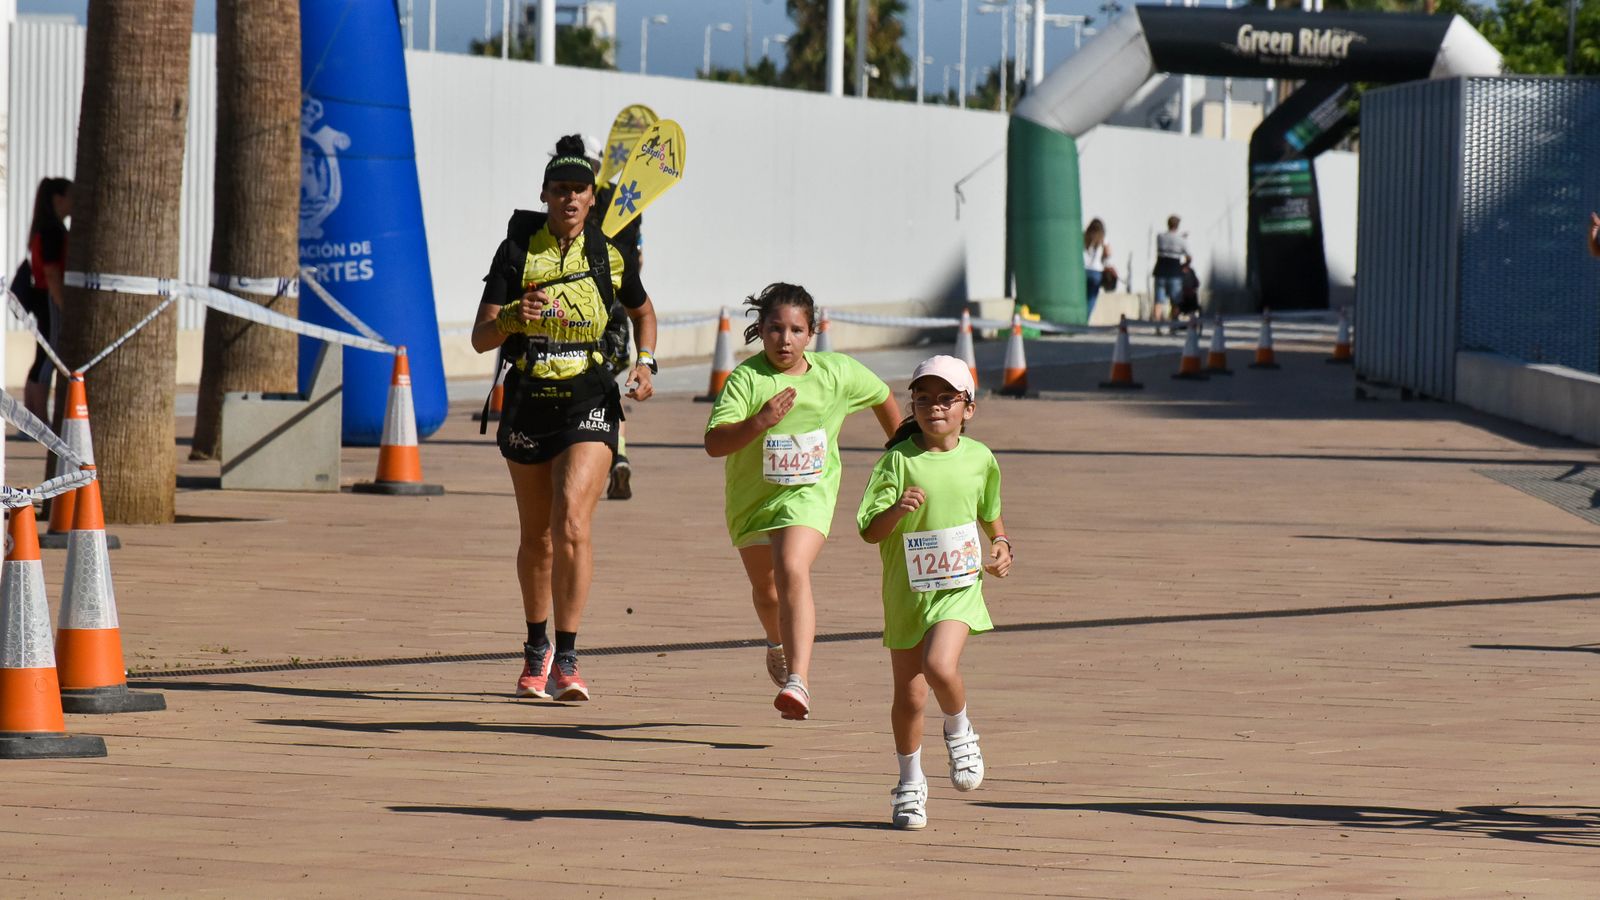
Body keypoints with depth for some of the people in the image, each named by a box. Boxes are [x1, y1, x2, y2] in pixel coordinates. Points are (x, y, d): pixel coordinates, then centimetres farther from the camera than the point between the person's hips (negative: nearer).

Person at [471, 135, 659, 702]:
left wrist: (646, 362, 4)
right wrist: (513, 316, -28)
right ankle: (536, 650, 33)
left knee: (572, 526, -19)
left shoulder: (608, 256, 0)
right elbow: (481, 338, -8)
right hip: (528, 402, 1)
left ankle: (566, 661, -16)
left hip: (590, 405, -1)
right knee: (536, 537, 13)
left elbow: (643, 312, 21)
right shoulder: (517, 250, -4)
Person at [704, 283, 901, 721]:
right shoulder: (747, 378, -17)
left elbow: (882, 395, 13)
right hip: (751, 498, 2)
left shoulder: (838, 373, -9)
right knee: (765, 588, 20)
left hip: (808, 493, -2)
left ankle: (797, 681, -36)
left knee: (792, 571, -27)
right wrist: (760, 422, -42)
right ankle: (778, 644, 56)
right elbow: (714, 443, -27)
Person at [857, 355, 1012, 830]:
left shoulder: (979, 459, 1)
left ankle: (960, 732, 6)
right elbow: (870, 531, -13)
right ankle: (910, 783, 26)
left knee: (940, 666, -25)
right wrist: (897, 509, -31)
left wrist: (1001, 546, 5)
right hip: (906, 592, 0)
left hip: (959, 588, 0)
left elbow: (991, 512, 22)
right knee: (909, 696, 5)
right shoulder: (898, 460, -8)